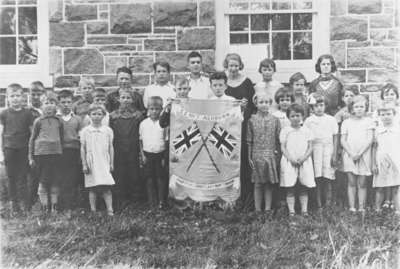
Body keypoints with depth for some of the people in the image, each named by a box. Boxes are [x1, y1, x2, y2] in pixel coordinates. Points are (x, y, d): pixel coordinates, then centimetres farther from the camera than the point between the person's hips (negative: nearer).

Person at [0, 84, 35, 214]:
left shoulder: (27, 113, 2)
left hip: (23, 149, -1)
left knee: (22, 178, 0)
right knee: (11, 178, 7)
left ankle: (24, 203, 8)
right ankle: (13, 204, 15)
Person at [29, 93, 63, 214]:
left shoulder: (59, 121, 7)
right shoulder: (38, 121, 1)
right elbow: (32, 139, 4)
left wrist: (62, 151, 12)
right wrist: (31, 157, 2)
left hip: (56, 152, 2)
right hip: (41, 153, -2)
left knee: (55, 180, 5)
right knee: (43, 180, 2)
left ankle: (54, 206, 15)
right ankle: (44, 206, 11)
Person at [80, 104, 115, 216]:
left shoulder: (108, 130, 6)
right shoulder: (85, 131, 4)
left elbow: (111, 148, 9)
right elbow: (82, 149, 5)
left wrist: (111, 163, 6)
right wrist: (84, 164, 1)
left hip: (104, 163, 0)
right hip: (91, 163, 0)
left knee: (107, 188, -6)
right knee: (92, 189, 3)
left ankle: (110, 209, -4)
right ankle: (93, 210, 11)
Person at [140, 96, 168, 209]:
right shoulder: (143, 124, 1)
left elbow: (167, 141, 0)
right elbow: (141, 140, 6)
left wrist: (165, 157, -4)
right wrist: (142, 154, -1)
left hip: (160, 154, -1)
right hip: (148, 154, 2)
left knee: (161, 177, 4)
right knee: (149, 177, 7)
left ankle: (162, 201, 14)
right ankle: (152, 201, 18)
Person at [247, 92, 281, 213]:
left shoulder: (275, 120, 4)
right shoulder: (252, 120, 2)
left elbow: (278, 139, 6)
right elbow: (249, 141, 4)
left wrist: (278, 153, 0)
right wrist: (249, 157, 2)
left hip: (271, 155, 1)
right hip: (257, 155, -1)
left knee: (269, 184, 5)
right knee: (258, 184, 4)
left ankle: (268, 209, 13)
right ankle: (258, 209, 12)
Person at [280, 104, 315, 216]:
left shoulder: (307, 130, 8)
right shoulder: (285, 130, 4)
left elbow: (310, 147, 4)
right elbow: (283, 148, 0)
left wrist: (303, 158, -12)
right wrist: (291, 158, -14)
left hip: (304, 162, 1)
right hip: (289, 162, -1)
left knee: (304, 188, 5)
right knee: (290, 188, -1)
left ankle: (304, 209, 12)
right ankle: (291, 210, 5)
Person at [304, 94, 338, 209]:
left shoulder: (331, 120, 7)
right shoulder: (308, 121, 5)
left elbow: (335, 138, 8)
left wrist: (334, 155, 3)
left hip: (328, 149, 1)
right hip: (314, 149, 0)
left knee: (327, 178, -2)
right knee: (317, 178, -4)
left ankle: (328, 202, 6)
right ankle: (318, 203, 2)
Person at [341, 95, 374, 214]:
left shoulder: (368, 121, 5)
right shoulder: (346, 122, 7)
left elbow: (369, 140, -3)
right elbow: (343, 140, 2)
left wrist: (359, 153, -12)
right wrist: (351, 153, -11)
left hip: (364, 155, 0)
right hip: (349, 155, 0)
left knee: (362, 183, 3)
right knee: (351, 183, 1)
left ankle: (361, 208, 8)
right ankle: (352, 208, 5)